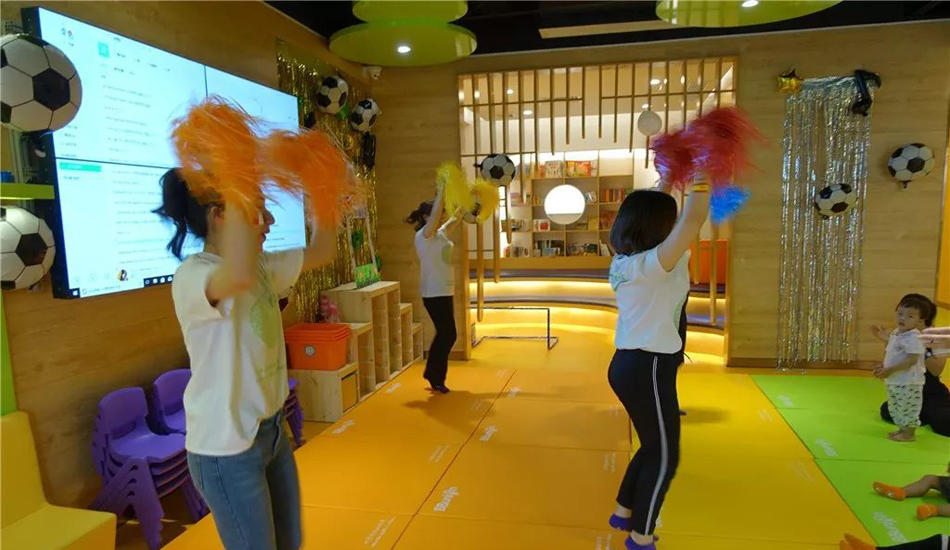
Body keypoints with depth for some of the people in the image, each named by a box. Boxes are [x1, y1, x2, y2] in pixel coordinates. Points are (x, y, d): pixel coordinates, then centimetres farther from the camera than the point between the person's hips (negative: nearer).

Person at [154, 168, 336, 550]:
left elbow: (321, 252, 13)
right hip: (226, 449, -8)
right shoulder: (192, 276, -22)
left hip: (271, 430, 8)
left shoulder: (261, 265, 3)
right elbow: (240, 276, -46)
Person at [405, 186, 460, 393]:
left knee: (444, 335, 14)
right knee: (448, 335, -4)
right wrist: (441, 191, -25)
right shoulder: (423, 236, -13)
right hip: (434, 293, -9)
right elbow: (436, 212, -28)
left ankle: (432, 374, 27)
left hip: (444, 291, 9)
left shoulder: (440, 233, 11)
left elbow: (456, 217, 19)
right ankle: (436, 378, 10)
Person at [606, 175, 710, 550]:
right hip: (647, 368, -9)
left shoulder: (626, 263, 7)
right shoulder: (652, 264, -19)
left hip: (631, 363, 9)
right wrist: (701, 183, -13)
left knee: (653, 446, 24)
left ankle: (623, 513, 38)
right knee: (664, 455, 7)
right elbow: (693, 221, -26)